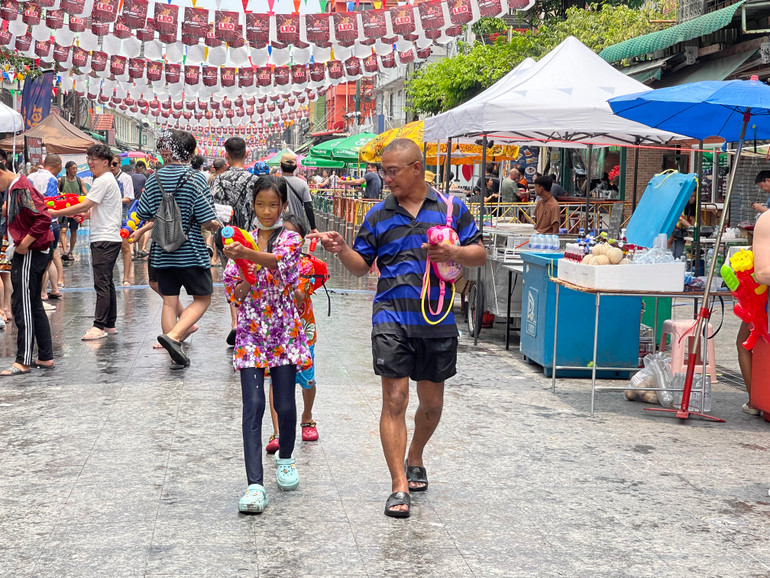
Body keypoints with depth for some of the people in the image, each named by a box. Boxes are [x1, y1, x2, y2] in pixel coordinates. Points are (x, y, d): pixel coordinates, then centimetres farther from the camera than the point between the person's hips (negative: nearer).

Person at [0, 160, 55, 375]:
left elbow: (44, 219, -26)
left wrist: (24, 244, -21)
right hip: (27, 253, 11)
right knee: (34, 306, 13)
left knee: (22, 306, -7)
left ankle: (23, 361, -4)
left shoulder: (22, 189, -17)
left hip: (29, 254, -11)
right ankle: (45, 357, 18)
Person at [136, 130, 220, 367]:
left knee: (169, 302, 10)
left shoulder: (154, 179, 1)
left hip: (162, 253, 4)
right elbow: (207, 221, -15)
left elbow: (143, 215, 5)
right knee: (202, 298, 7)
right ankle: (173, 336, -12)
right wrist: (216, 225, 6)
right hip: (191, 251, -4)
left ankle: (174, 352, 12)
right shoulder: (196, 179, -11)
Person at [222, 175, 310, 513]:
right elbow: (232, 291, 9)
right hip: (251, 332, 1)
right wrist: (245, 282, -13)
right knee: (253, 405, -8)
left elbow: (279, 260, -26)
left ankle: (285, 458, 33)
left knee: (285, 404, 4)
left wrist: (247, 254, -43)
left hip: (284, 332, -1)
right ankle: (255, 484, -12)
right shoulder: (243, 240, 8)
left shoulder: (290, 239, -2)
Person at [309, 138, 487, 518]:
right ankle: (399, 487, -3)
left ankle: (415, 459, 40)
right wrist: (341, 250, -8)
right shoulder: (378, 216, 8)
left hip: (437, 320, 1)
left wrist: (454, 253, -16)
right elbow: (362, 266, 11)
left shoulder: (451, 208, 4)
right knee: (394, 399, -8)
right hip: (392, 318, 0)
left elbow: (480, 254, 5)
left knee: (432, 402, 13)